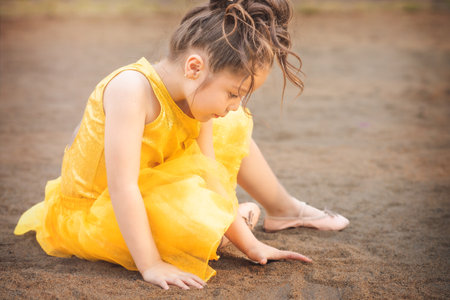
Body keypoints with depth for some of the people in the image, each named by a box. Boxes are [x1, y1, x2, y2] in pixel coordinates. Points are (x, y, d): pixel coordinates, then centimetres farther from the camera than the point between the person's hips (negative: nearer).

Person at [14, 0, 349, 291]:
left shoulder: (197, 97, -9)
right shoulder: (131, 87, -34)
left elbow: (210, 181, -5)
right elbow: (121, 187, -36)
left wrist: (251, 246, -7)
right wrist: (150, 265, -34)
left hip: (155, 194, 8)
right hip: (90, 214, -8)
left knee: (233, 129, 10)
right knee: (197, 211, -36)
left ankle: (285, 210, 26)